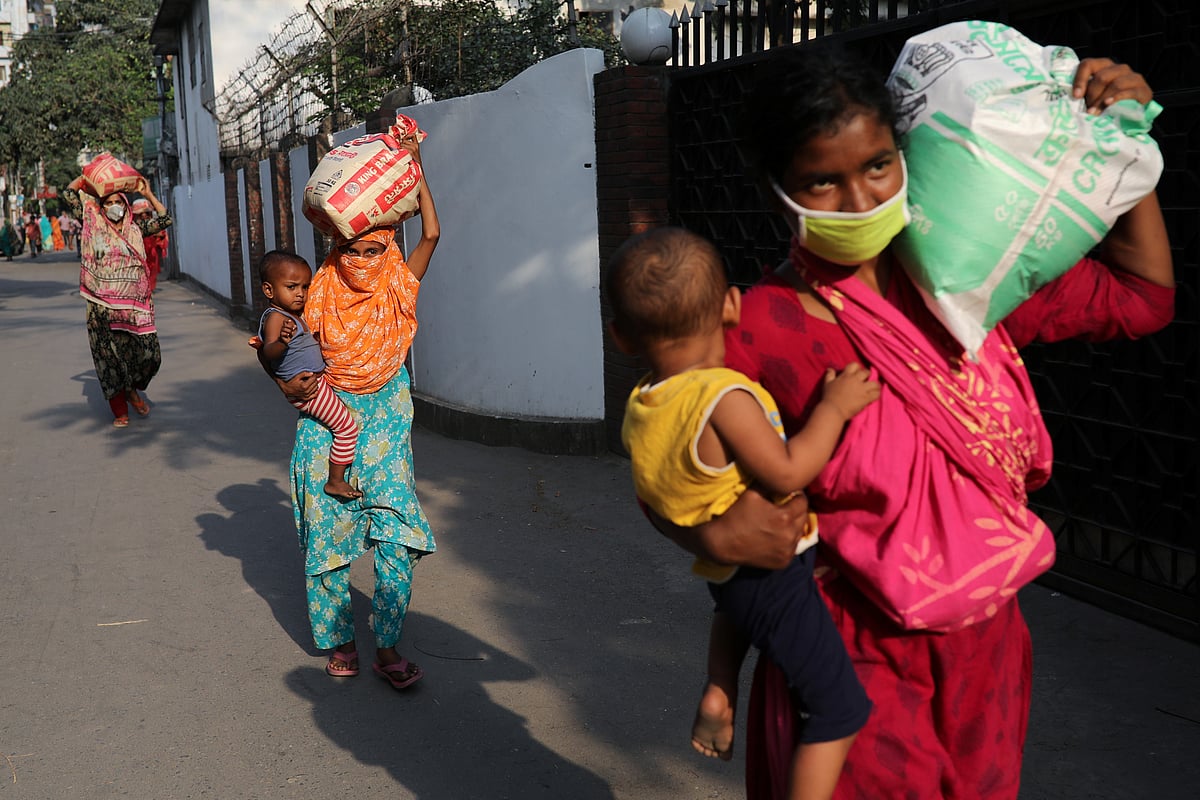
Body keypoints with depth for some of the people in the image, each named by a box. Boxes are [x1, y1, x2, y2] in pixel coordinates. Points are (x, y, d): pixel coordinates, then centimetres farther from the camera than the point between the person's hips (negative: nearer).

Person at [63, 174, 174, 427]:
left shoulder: (135, 230, 11)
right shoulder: (94, 225, 6)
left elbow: (165, 219, 11)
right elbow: (69, 193, 5)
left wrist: (148, 193, 8)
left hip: (134, 305, 2)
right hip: (103, 307, -2)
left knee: (149, 355, -2)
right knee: (110, 358, 1)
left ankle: (132, 390, 27)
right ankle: (120, 411, 11)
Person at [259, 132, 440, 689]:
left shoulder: (398, 290, -4)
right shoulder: (323, 296, -5)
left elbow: (431, 234, -12)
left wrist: (414, 168, -10)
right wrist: (288, 383, -14)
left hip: (385, 423, 0)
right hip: (327, 422, 0)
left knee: (395, 538, -9)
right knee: (326, 534, 4)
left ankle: (387, 647, 1)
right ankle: (339, 641, 19)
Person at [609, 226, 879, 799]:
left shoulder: (640, 408, -1)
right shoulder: (726, 398, -26)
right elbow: (786, 473, -27)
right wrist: (834, 406, -17)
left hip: (722, 571, 8)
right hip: (773, 578, -8)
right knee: (840, 709, 2)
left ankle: (718, 692, 30)